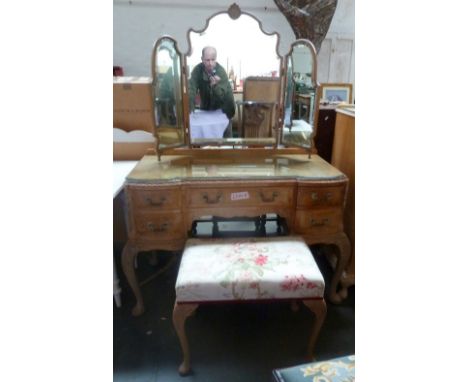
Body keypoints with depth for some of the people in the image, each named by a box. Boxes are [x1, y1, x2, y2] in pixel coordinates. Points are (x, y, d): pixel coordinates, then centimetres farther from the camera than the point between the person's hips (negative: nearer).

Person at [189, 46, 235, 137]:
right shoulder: (197, 70, -19)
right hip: (206, 106, 3)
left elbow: (221, 95, -32)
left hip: (223, 107, -3)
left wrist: (215, 85, -53)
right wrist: (190, 109, -37)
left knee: (226, 131, 0)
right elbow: (191, 90, -25)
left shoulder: (221, 71, -26)